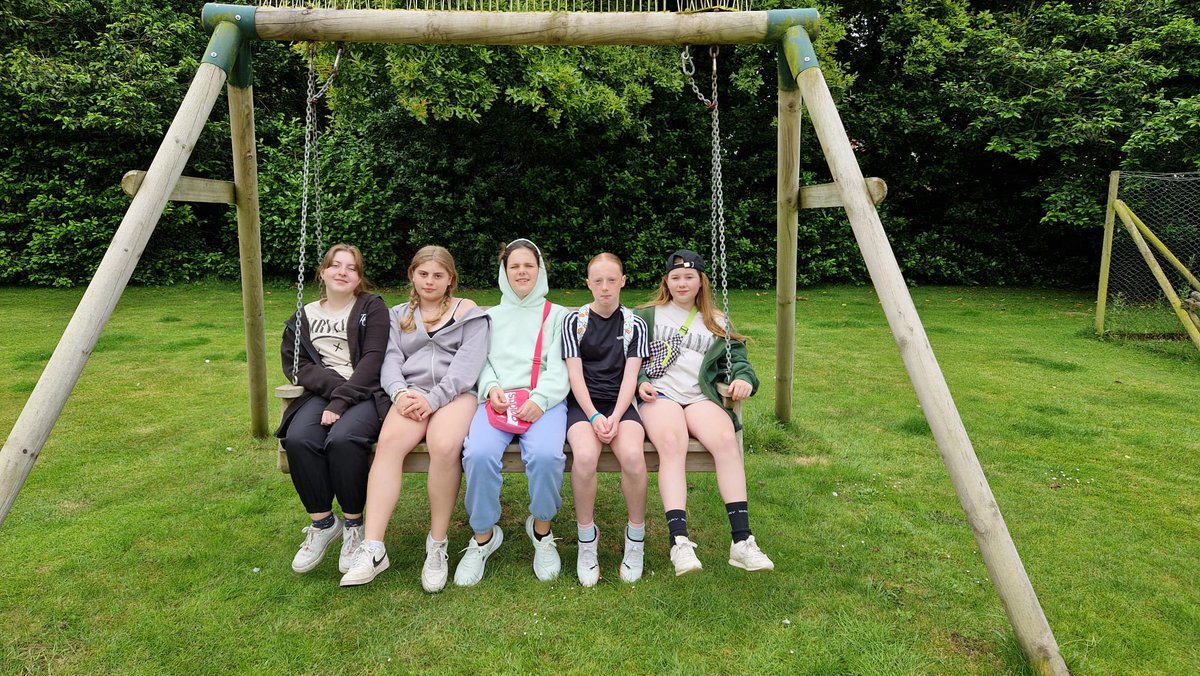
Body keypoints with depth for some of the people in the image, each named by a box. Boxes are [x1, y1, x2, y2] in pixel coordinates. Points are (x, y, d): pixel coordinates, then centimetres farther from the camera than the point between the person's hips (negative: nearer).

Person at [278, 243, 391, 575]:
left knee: (342, 439, -34)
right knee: (298, 439, -28)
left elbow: (372, 360, -5)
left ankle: (354, 524, -12)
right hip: (321, 394, 4)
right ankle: (322, 523, -8)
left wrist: (341, 401, -16)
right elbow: (295, 365, 9)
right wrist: (334, 384, -10)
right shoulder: (304, 316, 19)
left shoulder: (372, 308, 8)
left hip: (366, 393, -3)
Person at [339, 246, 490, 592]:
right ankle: (373, 549, -29)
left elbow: (468, 362, -2)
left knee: (444, 446, -35)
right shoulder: (399, 315, 24)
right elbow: (391, 359, 11)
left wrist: (433, 398, -16)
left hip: (455, 393, -2)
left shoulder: (468, 311, 12)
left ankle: (438, 545, -18)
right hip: (411, 395, 3)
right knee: (388, 441, -31)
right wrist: (400, 392, -12)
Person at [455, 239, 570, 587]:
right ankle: (483, 536, -8)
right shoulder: (491, 316, 27)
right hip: (497, 399, 2)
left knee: (546, 455, -34)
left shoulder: (556, 315, 18)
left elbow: (560, 367, 5)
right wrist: (491, 387, -7)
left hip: (543, 400, -1)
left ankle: (541, 530, -6)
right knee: (479, 454, -31)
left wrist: (540, 398, -13)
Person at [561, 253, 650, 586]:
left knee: (633, 455, -31)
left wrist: (614, 417, -15)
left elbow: (630, 376, 0)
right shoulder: (575, 320, 6)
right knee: (585, 456, -32)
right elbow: (575, 374, -1)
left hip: (620, 403, 1)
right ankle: (587, 538, -11)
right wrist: (594, 416, -15)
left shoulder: (634, 324, 8)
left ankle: (636, 536, -7)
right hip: (583, 403, -1)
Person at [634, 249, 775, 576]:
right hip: (658, 394, -2)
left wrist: (745, 378, -6)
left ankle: (742, 540, -32)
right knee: (672, 444, -36)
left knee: (726, 439, -32)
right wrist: (640, 381, -7)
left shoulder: (717, 323, 25)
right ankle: (679, 541, -41)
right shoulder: (647, 315, 20)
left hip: (701, 397, 2)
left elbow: (737, 356, 17)